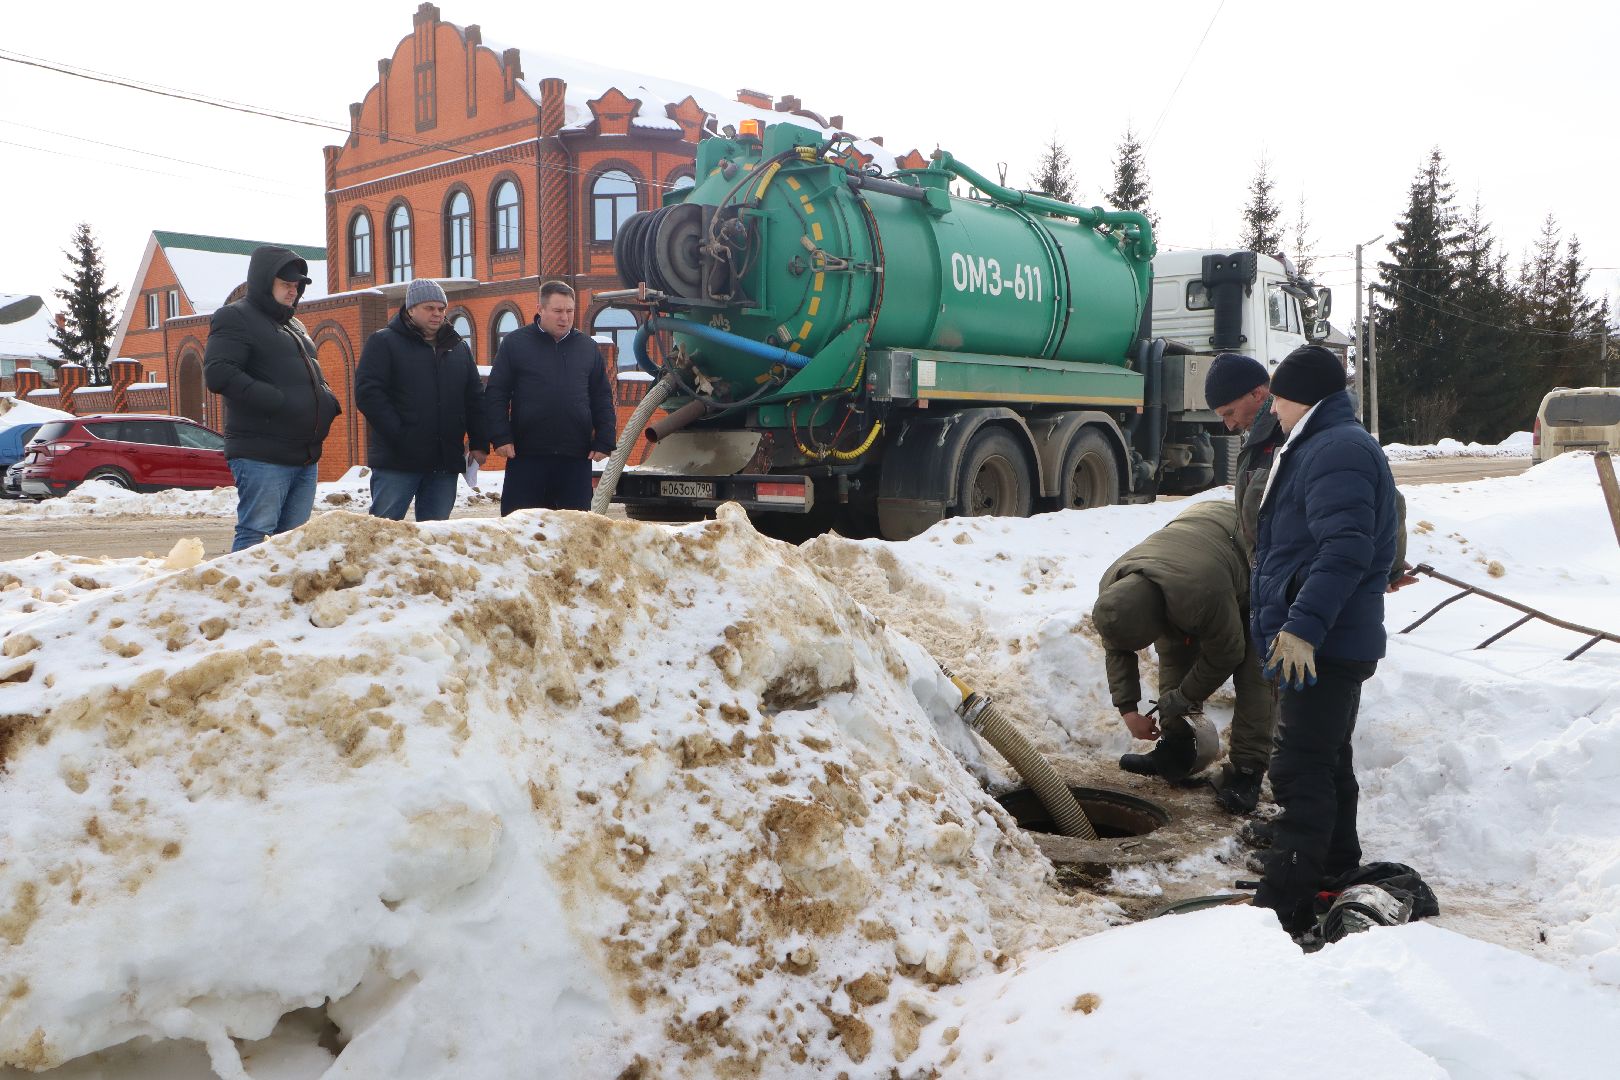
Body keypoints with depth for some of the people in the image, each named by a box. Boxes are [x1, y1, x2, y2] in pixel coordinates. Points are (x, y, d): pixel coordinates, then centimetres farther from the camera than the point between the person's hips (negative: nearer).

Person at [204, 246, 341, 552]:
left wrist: (326, 400, 10)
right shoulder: (235, 317, -3)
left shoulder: (294, 325, 24)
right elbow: (217, 373, -17)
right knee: (256, 535, -10)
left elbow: (313, 375, 34)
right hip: (262, 457, -8)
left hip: (305, 456, 9)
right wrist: (277, 402, -21)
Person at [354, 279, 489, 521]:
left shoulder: (459, 348, 17)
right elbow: (367, 393, -8)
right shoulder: (383, 342, 1)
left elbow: (475, 398, 18)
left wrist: (479, 444, 7)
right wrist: (399, 436, -16)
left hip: (446, 463, 5)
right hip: (397, 461, -5)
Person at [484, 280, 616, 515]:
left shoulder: (588, 347, 10)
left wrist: (604, 442, 3)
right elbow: (496, 394, 1)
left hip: (577, 457, 2)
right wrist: (500, 437, -8)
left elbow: (602, 399, 12)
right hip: (526, 454, -2)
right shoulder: (515, 343, 2)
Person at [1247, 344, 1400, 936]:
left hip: (1320, 645, -11)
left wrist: (1302, 625, -32)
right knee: (1329, 760, 21)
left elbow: (1344, 550, -29)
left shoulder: (1337, 452, -17)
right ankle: (1338, 875, 35)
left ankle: (1284, 906, -7)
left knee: (1302, 770, -10)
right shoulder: (1321, 448, 19)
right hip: (1328, 643, 11)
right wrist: (1295, 624, 31)